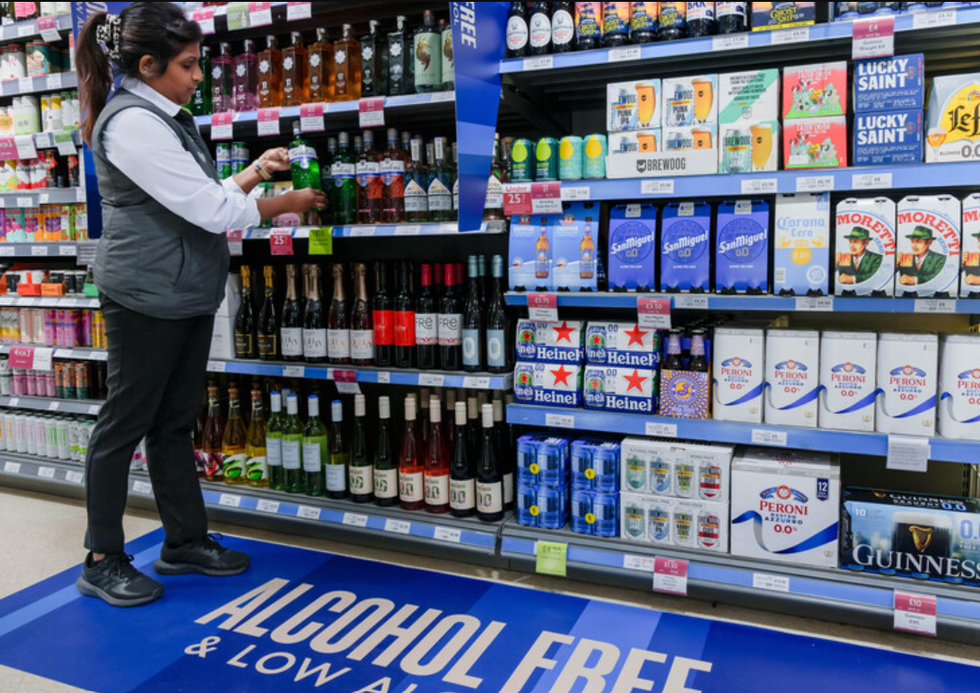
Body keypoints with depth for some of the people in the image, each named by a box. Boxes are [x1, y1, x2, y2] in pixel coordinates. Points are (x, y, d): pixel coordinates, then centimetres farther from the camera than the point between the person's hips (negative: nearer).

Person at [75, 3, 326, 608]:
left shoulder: (169, 118, 15)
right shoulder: (131, 122, -15)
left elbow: (206, 197, 15)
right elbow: (207, 209, -19)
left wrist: (254, 173, 3)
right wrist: (284, 205, -9)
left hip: (187, 295, 9)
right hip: (146, 297, -9)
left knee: (176, 421, 14)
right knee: (126, 422, 2)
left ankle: (186, 541, 25)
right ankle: (103, 561, 17)